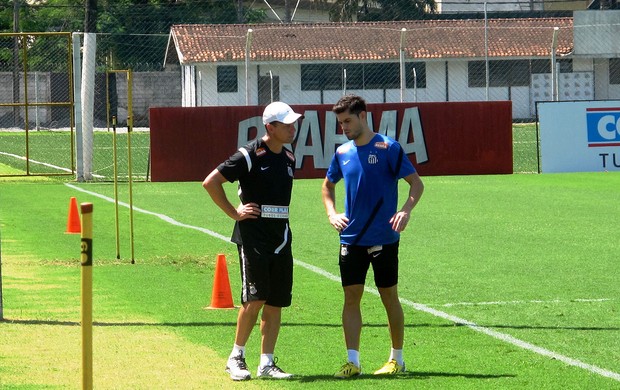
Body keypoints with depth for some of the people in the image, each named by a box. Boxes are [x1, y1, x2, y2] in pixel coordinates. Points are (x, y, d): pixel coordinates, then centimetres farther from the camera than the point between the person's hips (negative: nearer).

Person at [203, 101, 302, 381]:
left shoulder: (289, 158, 12)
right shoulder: (250, 155, -10)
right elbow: (210, 182, -10)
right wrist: (234, 213, -9)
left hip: (280, 237, 7)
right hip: (252, 236, -7)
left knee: (276, 302, 5)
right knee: (255, 297, -12)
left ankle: (267, 363, 11)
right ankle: (236, 357, 1)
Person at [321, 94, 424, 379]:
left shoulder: (387, 148, -8)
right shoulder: (343, 152, 7)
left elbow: (416, 183, -8)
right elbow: (328, 185, 24)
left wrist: (405, 211, -24)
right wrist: (331, 213, 6)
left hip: (383, 238, -4)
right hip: (352, 238, 4)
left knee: (389, 297, 4)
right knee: (351, 297, 0)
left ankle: (397, 360, 15)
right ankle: (353, 361, 2)